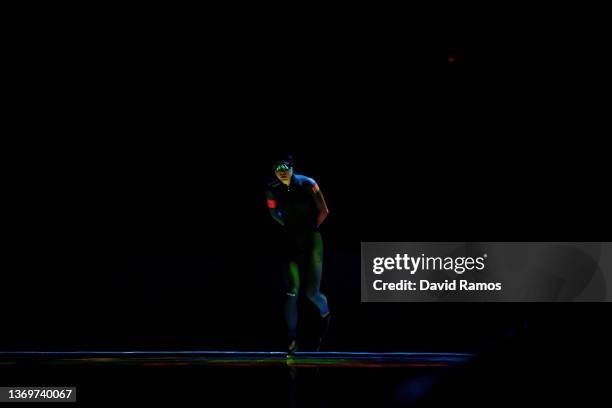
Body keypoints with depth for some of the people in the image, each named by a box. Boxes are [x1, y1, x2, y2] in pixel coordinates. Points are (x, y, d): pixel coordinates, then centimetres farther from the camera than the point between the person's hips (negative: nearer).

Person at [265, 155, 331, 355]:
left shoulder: (307, 184, -14)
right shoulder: (272, 190, -7)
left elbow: (324, 211, -4)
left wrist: (312, 228, 5)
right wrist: (289, 226, 11)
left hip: (312, 240, -2)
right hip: (291, 240, 2)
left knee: (311, 292, -2)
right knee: (291, 291, -10)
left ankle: (325, 314, 33)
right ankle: (292, 339, -4)